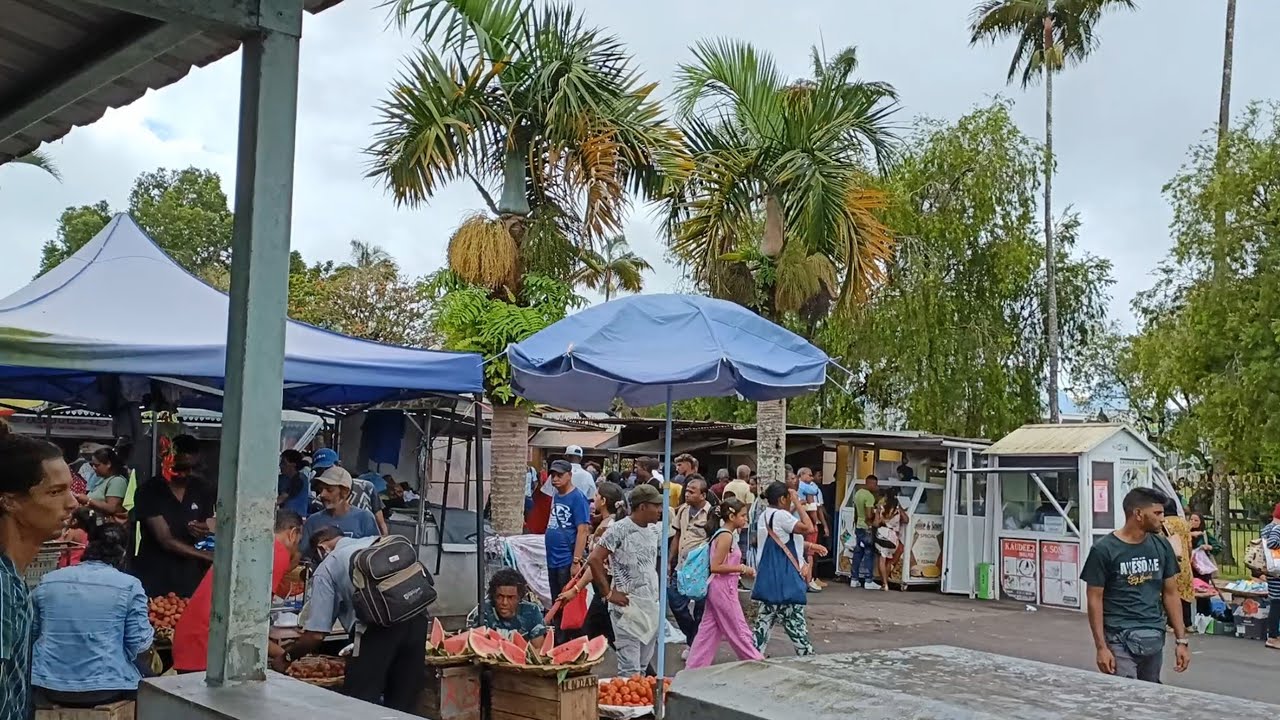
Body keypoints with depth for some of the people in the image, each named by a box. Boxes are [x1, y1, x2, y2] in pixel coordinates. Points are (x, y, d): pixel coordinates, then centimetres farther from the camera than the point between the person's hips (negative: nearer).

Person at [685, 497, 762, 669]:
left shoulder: (722, 533, 13)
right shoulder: (726, 536, -16)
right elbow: (715, 567, -22)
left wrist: (740, 569, 10)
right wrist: (742, 568, -17)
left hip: (720, 588, 10)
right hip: (723, 588, -10)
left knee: (708, 630, 10)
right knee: (738, 629, 1)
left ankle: (693, 668, 12)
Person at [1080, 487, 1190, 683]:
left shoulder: (1162, 547, 6)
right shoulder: (1104, 549, -9)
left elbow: (1170, 594, 11)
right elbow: (1095, 600, -7)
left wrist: (1181, 640, 7)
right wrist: (1101, 647, -11)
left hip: (1154, 638, 5)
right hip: (1119, 640, -5)